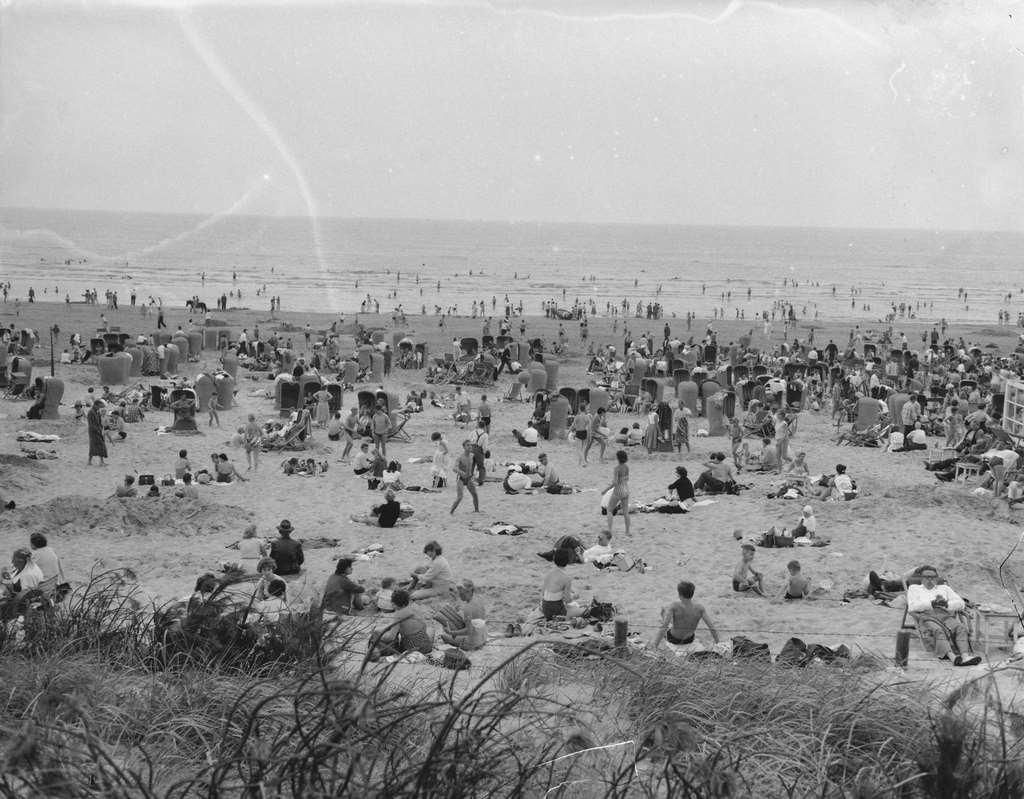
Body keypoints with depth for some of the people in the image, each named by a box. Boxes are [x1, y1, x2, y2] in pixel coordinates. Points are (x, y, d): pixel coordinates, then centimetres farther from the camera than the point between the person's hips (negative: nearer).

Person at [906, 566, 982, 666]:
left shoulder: (944, 588, 31)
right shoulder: (914, 588, 26)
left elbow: (961, 604, 17)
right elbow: (912, 607, 4)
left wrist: (946, 604, -4)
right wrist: (932, 603, -5)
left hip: (945, 615, 3)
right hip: (927, 617, -3)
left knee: (960, 628, -32)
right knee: (939, 630, -38)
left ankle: (965, 656, -54)